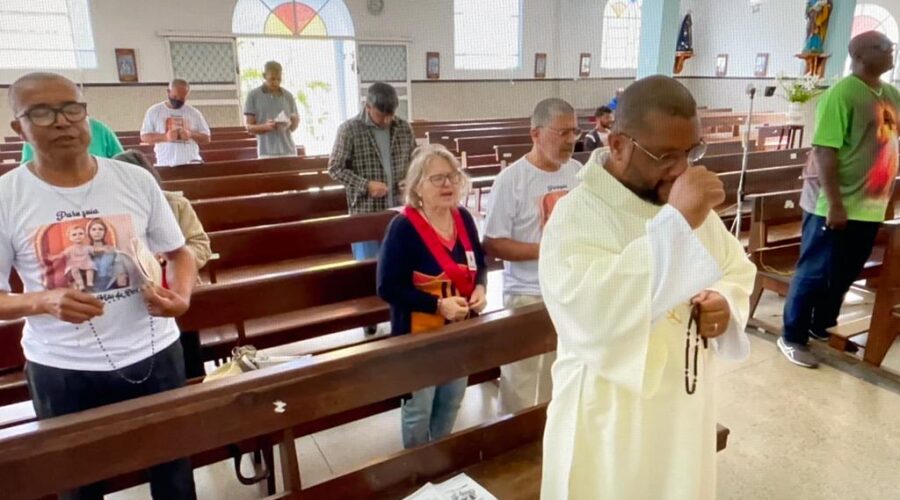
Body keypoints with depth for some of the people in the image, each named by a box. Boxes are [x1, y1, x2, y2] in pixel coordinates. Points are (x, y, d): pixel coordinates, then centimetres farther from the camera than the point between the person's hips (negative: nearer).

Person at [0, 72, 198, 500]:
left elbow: (179, 253, 5)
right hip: (62, 370, -1)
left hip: (154, 353, 1)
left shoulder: (136, 180, -3)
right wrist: (43, 300, -24)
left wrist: (181, 297, -15)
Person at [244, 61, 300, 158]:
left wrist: (294, 121, -11)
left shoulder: (288, 96, 9)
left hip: (288, 150, 3)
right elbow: (249, 127, 1)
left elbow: (293, 127, 13)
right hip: (267, 152, -3)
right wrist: (266, 126, -18)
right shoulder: (253, 96, 2)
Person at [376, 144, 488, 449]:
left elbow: (479, 263, 13)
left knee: (451, 404, 22)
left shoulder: (463, 218, -1)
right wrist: (438, 305, -27)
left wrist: (480, 289, -9)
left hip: (460, 330, 6)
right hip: (419, 334, -6)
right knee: (418, 409, 10)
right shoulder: (403, 227, -20)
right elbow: (387, 287, -22)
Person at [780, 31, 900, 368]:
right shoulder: (842, 93, -13)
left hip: (870, 207, 8)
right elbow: (824, 152, -19)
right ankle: (792, 338, 13)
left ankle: (822, 327, 34)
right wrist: (835, 204, -22)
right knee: (815, 274, 1)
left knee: (844, 275, 17)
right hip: (836, 207, -7)